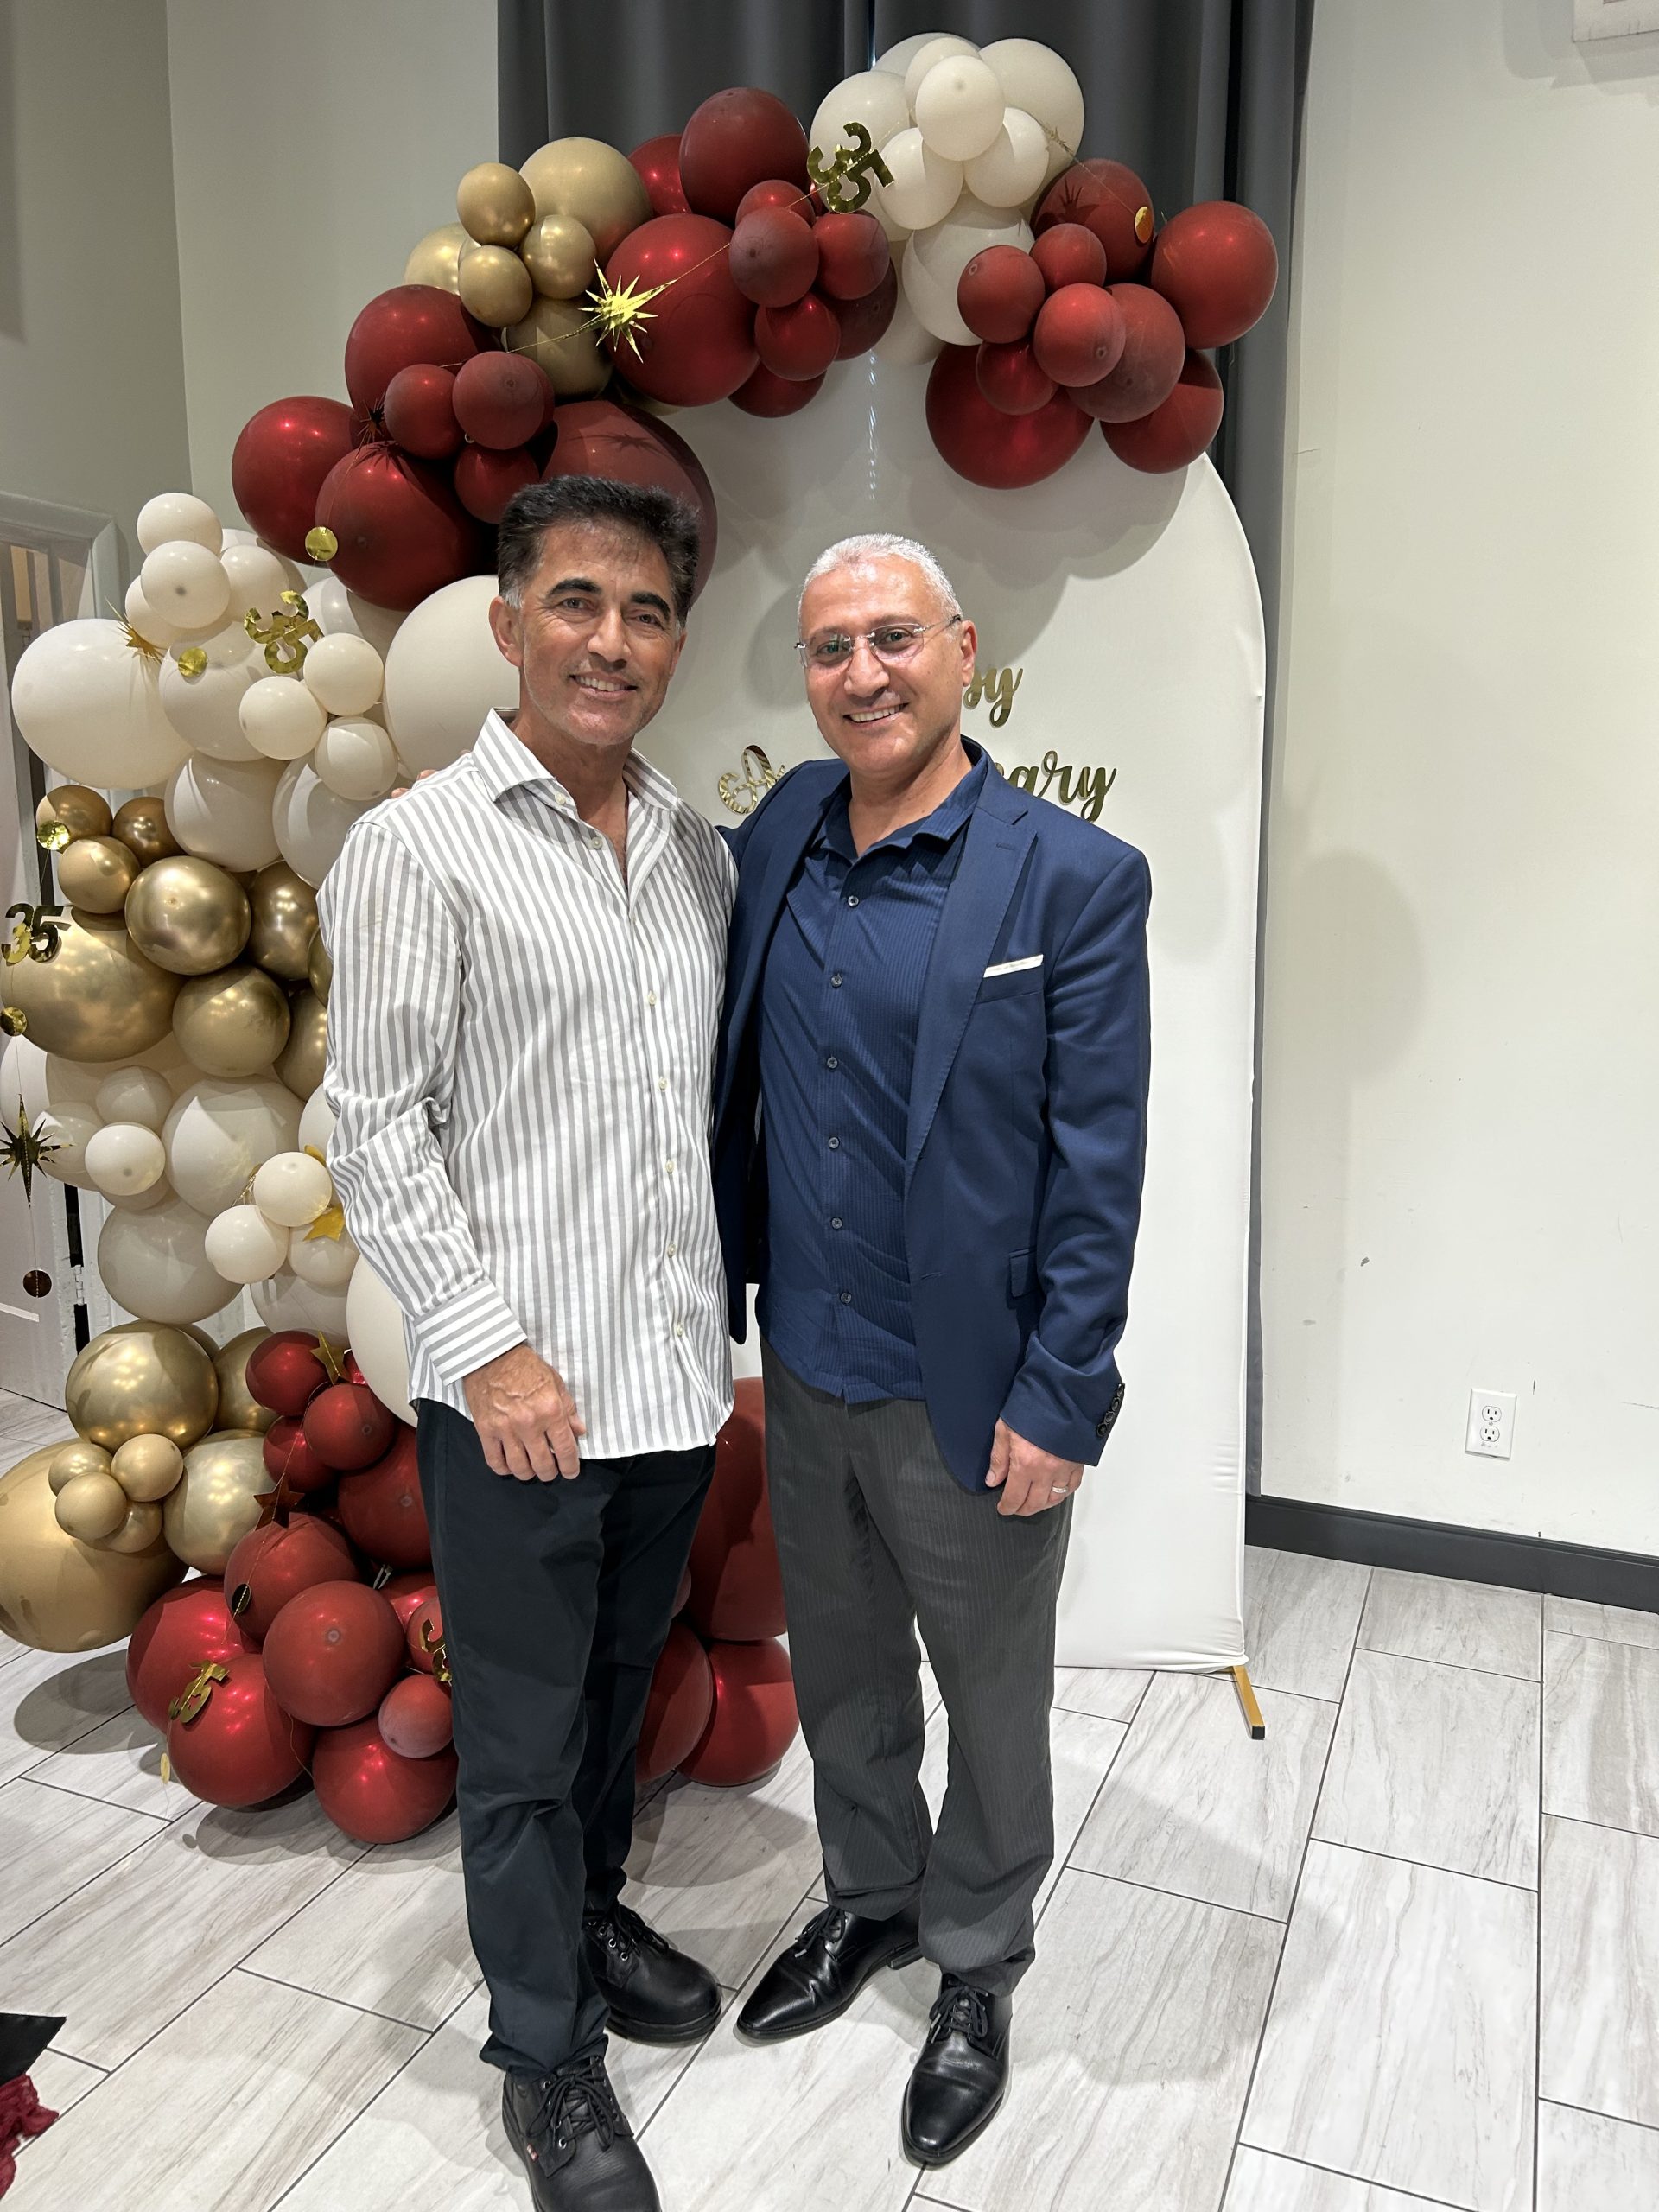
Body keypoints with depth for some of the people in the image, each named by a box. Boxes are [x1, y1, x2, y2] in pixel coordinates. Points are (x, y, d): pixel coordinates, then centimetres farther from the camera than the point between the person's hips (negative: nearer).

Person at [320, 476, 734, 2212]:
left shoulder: (698, 848, 7)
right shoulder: (417, 849, -10)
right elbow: (372, 1126, -11)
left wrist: (721, 1312, 11)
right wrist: (489, 1345, -15)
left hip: (674, 1370, 6)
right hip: (516, 1390, -5)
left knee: (619, 1685, 23)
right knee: (521, 1738, 11)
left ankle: (588, 1913, 48)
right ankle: (545, 2055, 32)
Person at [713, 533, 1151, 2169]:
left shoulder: (1074, 881, -14)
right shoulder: (776, 837, 0)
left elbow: (1097, 1166, -14)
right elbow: (733, 1093, 8)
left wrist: (1060, 1402, -14)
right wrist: (722, 1298, 6)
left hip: (971, 1393, -4)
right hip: (805, 1369, 5)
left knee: (992, 1704, 17)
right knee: (837, 1667, 24)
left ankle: (976, 1968, 43)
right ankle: (868, 1904, 50)